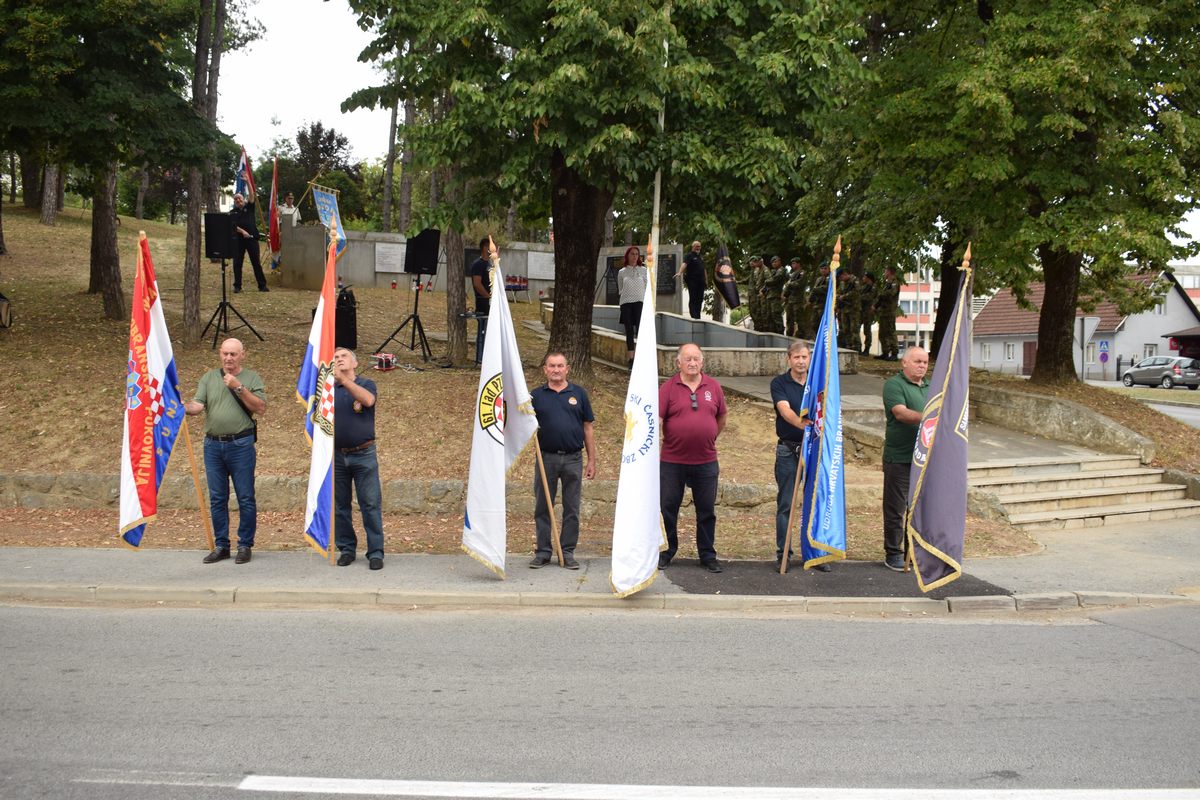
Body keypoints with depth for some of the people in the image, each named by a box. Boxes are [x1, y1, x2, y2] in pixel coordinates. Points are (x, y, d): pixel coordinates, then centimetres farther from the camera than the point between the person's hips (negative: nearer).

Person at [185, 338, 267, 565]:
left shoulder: (252, 378, 4)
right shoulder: (209, 378, 10)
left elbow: (260, 407, -7)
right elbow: (198, 405, -1)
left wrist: (239, 387, -14)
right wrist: (183, 406, -23)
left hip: (241, 445, -3)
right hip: (213, 445, 3)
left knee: (245, 498, 0)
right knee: (217, 499, 8)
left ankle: (245, 545, 9)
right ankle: (221, 546, 17)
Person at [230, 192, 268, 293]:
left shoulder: (249, 207, 11)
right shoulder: (232, 213, 9)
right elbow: (233, 225, -5)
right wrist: (242, 231, -19)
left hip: (252, 238, 0)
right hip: (238, 239, 0)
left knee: (256, 262, 3)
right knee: (237, 263, 1)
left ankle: (262, 285, 6)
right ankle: (237, 286, 8)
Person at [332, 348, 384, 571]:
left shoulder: (366, 384, 3)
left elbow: (368, 400, -20)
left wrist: (343, 379, -27)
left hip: (364, 454, -2)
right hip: (336, 456, 3)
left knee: (371, 505, -4)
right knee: (340, 506, 7)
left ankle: (376, 552, 1)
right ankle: (346, 549, 18)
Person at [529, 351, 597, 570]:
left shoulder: (578, 394, 6)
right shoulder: (536, 395, 5)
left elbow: (588, 429, 8)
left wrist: (592, 461, 4)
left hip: (573, 459, 0)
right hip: (546, 458, 0)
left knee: (572, 509, 5)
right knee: (542, 508, 5)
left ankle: (568, 552, 14)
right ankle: (543, 552, 14)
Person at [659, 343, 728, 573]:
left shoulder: (713, 386, 4)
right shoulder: (668, 388, -5)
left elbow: (722, 416, 16)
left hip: (706, 461, 2)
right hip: (672, 461, -2)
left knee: (707, 511, 10)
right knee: (668, 509, 8)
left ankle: (707, 555, 21)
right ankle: (667, 552, 22)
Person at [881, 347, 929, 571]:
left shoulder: (931, 387, 17)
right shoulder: (893, 384, -7)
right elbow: (901, 413, -21)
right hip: (899, 458, -6)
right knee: (896, 509, 0)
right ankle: (893, 554, 9)